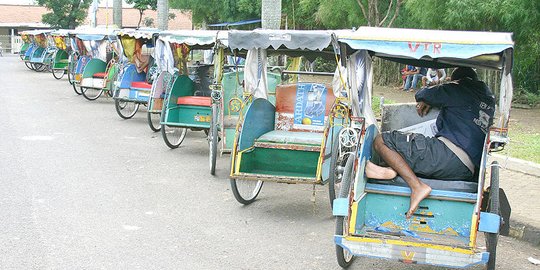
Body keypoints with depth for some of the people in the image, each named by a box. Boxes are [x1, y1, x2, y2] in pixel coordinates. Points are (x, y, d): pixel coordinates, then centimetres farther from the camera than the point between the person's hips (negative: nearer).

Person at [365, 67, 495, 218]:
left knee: (381, 141, -7)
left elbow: (421, 95, 14)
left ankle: (418, 187, -21)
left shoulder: (458, 90, 8)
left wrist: (424, 102, 37)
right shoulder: (489, 100, 27)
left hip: (448, 153, -8)